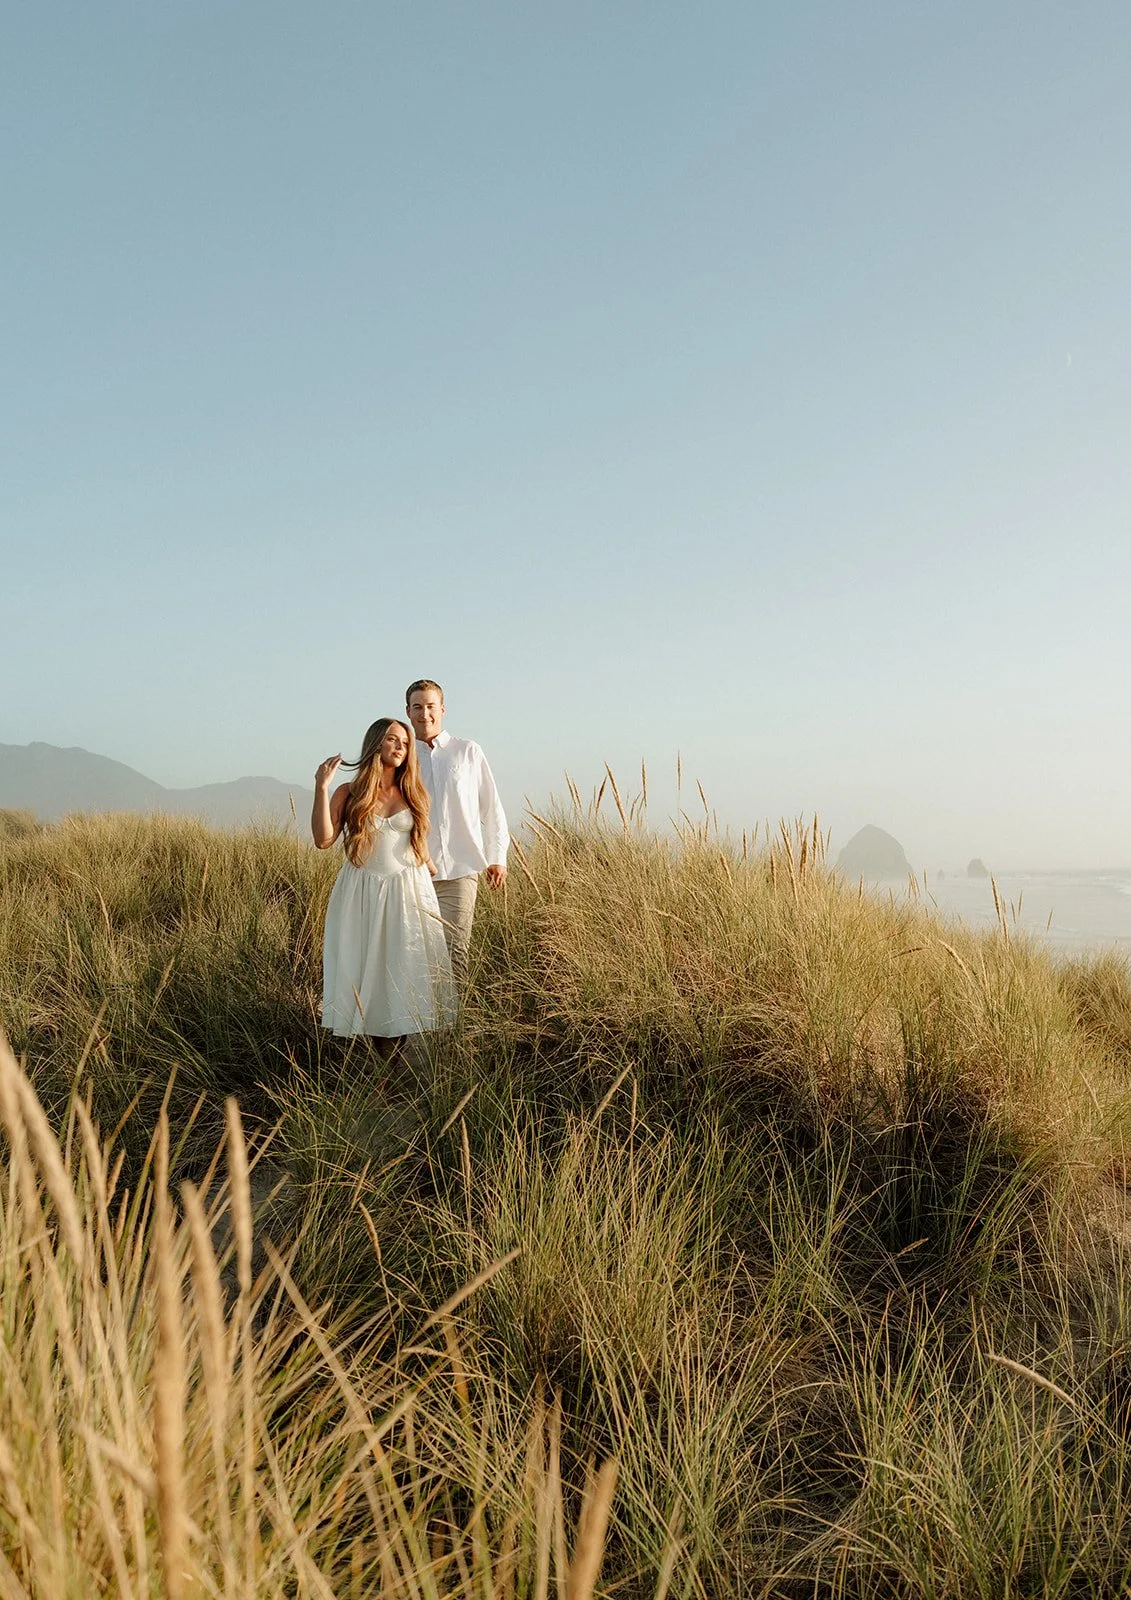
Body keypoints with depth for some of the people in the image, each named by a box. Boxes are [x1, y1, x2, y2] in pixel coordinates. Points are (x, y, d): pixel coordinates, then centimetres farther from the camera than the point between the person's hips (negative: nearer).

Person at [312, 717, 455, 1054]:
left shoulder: (413, 794, 9)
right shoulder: (349, 794, 2)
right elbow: (323, 839, -10)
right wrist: (321, 788, -13)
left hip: (408, 893, 2)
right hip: (362, 893, -2)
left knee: (407, 970, -2)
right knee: (364, 968, 0)